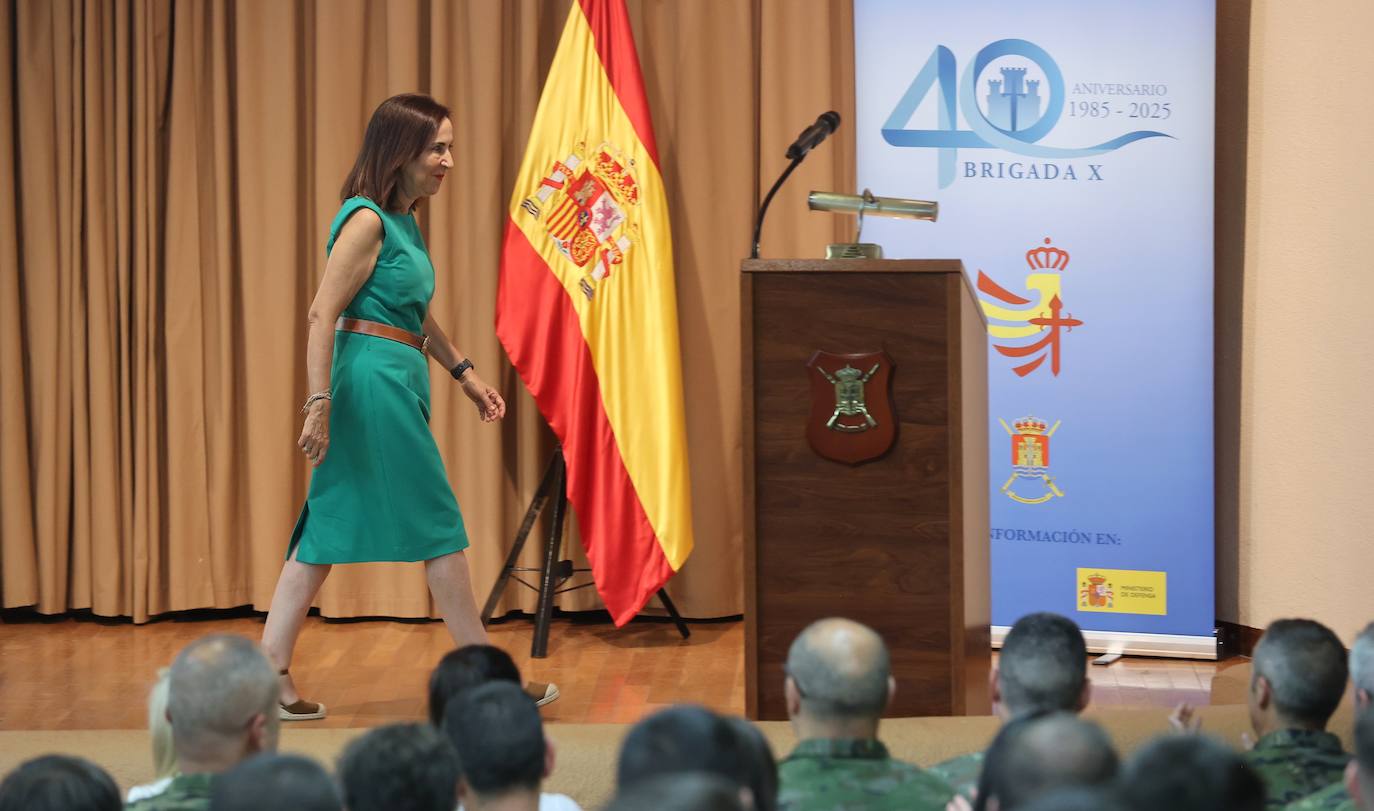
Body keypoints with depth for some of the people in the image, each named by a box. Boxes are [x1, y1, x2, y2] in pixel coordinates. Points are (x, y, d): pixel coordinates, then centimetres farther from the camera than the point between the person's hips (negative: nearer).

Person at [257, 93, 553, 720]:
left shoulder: (404, 223, 16)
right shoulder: (366, 221, -13)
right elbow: (323, 315, -18)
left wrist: (465, 374, 26)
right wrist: (320, 404, -22)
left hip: (398, 385, 9)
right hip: (373, 380, -9)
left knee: (330, 529, 7)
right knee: (437, 526, 0)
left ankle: (271, 672, 8)